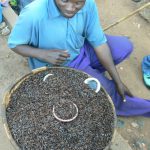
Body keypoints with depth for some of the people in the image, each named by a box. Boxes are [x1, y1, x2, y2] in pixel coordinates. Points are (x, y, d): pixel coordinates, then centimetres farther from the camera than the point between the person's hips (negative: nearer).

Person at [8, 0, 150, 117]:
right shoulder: (33, 14, -33)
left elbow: (99, 42, -13)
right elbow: (14, 44, -16)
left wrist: (117, 81, -11)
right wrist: (44, 54, -35)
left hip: (81, 50, 5)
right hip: (56, 66, -5)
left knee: (125, 46, -3)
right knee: (106, 90, -13)